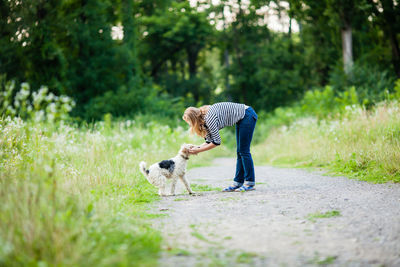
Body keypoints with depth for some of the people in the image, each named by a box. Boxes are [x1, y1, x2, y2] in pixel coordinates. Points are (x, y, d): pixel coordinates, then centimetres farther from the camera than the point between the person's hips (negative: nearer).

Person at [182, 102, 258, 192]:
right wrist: (196, 147, -7)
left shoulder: (209, 118, -24)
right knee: (240, 152, 9)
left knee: (244, 151, -7)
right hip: (241, 118, 10)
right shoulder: (204, 119, 3)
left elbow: (216, 142, -22)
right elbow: (210, 141, 7)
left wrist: (198, 150, -16)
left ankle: (250, 183, -2)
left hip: (248, 115, -9)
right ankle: (238, 182, 12)